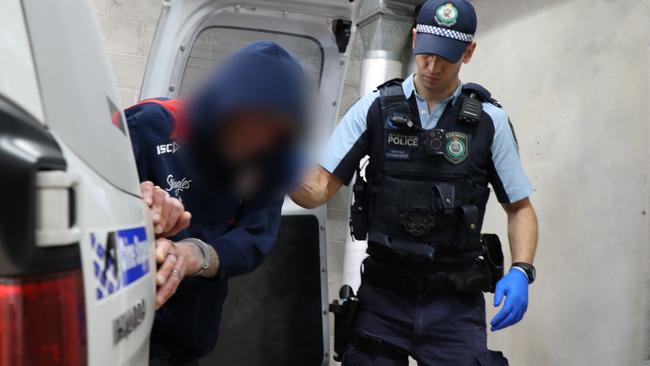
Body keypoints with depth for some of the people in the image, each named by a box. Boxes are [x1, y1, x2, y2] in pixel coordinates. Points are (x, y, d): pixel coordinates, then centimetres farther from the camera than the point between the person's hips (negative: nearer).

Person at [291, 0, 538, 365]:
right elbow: (319, 190, -7)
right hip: (383, 297, 1)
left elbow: (520, 207, 4)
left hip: (455, 303, 0)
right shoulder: (373, 109, -3)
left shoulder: (490, 121, -3)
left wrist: (521, 272, -12)